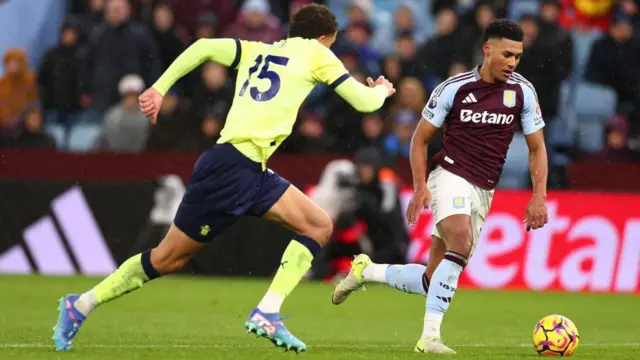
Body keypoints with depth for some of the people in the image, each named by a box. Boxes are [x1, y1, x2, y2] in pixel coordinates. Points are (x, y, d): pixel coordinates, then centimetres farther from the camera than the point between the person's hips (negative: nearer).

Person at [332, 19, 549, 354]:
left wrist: (539, 195, -3)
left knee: (433, 281, 4)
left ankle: (365, 271, 29)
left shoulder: (522, 92, 1)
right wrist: (420, 187, -10)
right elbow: (420, 139, 2)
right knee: (460, 242, -33)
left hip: (483, 193, 5)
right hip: (450, 177, -5)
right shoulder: (454, 88, -7)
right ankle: (430, 336, -31)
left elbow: (537, 148, 9)